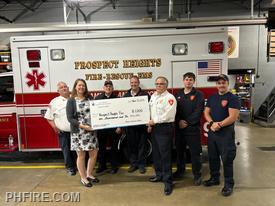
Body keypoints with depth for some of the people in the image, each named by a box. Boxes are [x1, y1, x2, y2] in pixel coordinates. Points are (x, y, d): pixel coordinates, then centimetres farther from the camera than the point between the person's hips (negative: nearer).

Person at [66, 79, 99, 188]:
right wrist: (83, 126, -19)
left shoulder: (90, 98, 7)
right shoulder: (71, 101, -4)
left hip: (91, 131, 4)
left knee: (94, 154, 8)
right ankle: (83, 178, 23)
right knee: (81, 155, 5)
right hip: (78, 132, -4)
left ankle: (89, 174, 29)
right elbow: (70, 118, -10)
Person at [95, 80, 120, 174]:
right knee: (101, 147, 11)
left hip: (113, 126, -1)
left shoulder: (117, 98, 0)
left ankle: (114, 166, 23)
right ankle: (101, 165, 27)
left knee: (114, 147, 8)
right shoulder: (97, 98, 4)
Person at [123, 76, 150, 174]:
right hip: (129, 124, 3)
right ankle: (133, 164, 24)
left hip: (141, 124, -3)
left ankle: (141, 164, 19)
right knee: (131, 144, 10)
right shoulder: (126, 95, 10)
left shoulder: (145, 94, -1)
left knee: (141, 145, 6)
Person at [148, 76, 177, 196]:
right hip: (154, 128, 8)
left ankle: (168, 181, 7)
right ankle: (159, 174, 34)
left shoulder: (169, 98, -12)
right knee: (156, 153, 16)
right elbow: (149, 110, 15)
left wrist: (154, 121, -16)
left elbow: (169, 115, -21)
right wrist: (149, 124, 4)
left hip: (165, 128, -8)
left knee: (165, 155, -4)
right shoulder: (153, 96, 14)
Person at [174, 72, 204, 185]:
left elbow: (198, 112, -11)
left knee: (195, 152, 2)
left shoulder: (198, 95, -2)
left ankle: (197, 174, 17)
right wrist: (179, 121, -11)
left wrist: (187, 122, -15)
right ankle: (180, 170, 33)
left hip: (193, 127, -4)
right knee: (179, 150, 15)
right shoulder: (178, 94, 11)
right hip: (179, 127, 4)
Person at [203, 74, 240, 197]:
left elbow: (233, 117, -17)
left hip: (226, 133, -6)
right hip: (212, 132, 6)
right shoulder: (212, 97, 10)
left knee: (227, 159, 1)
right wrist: (212, 123, -11)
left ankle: (229, 184, 15)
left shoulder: (233, 98, -9)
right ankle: (214, 178, 32)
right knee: (212, 157, 15)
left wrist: (219, 125, -18)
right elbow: (206, 112, 7)